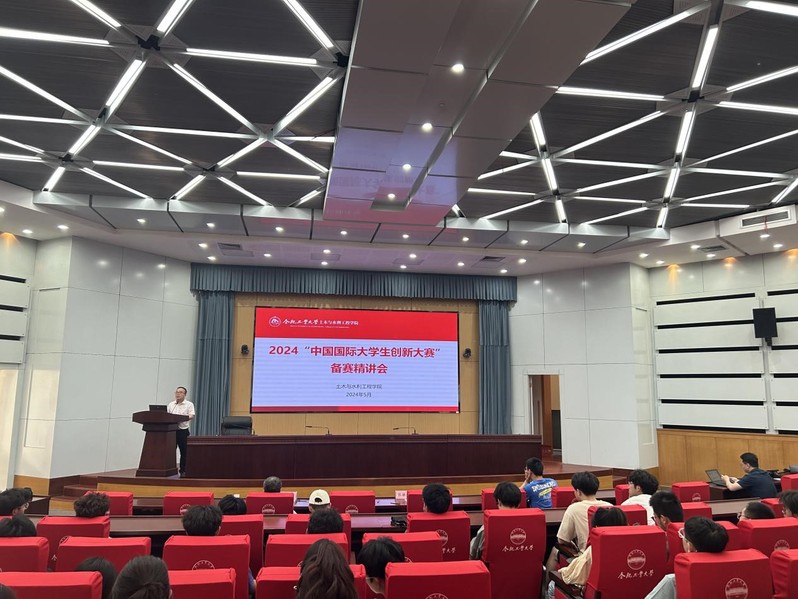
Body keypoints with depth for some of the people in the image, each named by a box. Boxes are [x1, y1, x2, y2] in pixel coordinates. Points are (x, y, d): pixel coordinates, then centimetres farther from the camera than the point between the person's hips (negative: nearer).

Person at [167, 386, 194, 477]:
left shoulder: (189, 404, 3)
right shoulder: (171, 404, 16)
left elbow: (192, 416, -9)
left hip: (183, 431, -3)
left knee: (184, 452, 1)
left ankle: (183, 471, 10)